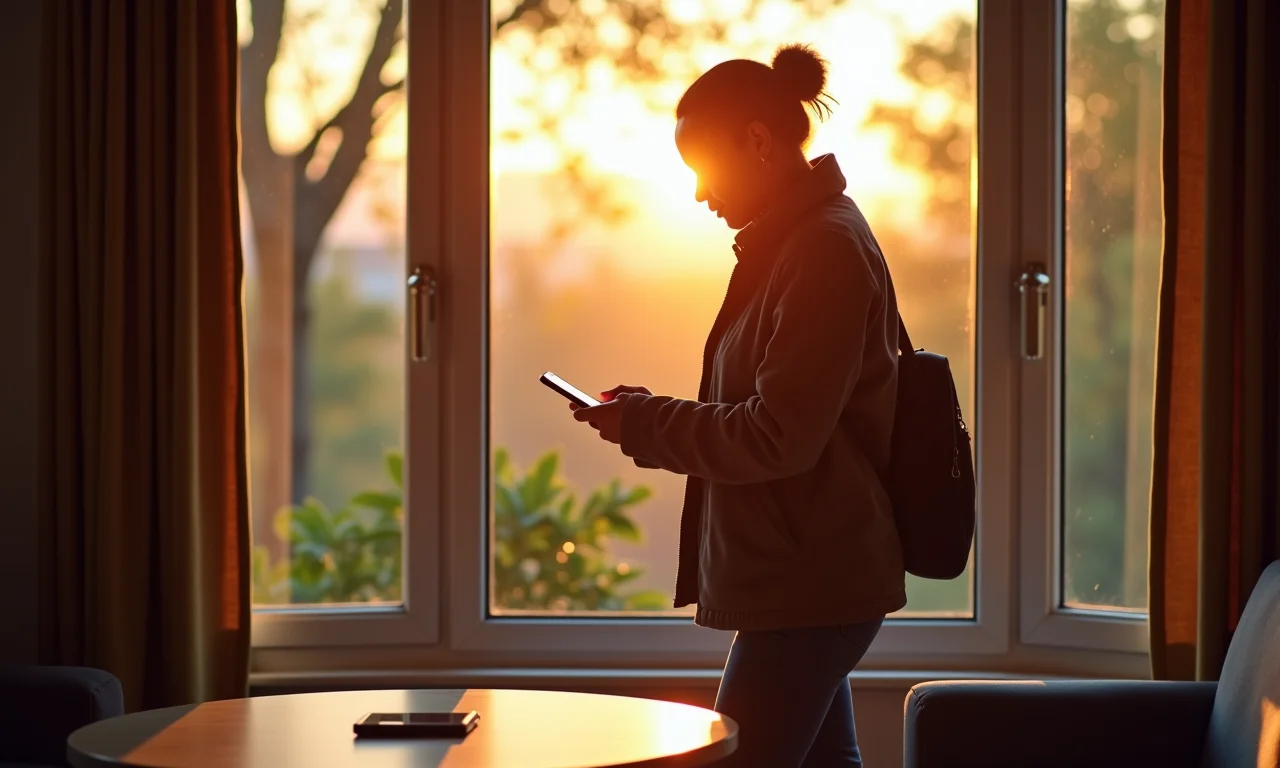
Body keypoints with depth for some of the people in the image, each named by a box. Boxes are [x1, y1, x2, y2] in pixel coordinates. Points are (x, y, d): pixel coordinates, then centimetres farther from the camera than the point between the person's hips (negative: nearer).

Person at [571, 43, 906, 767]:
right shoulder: (795, 238, 16)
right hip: (810, 578, 11)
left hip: (810, 585, -11)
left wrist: (644, 426, -11)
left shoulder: (823, 251, -16)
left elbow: (780, 438, -21)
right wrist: (654, 414, 7)